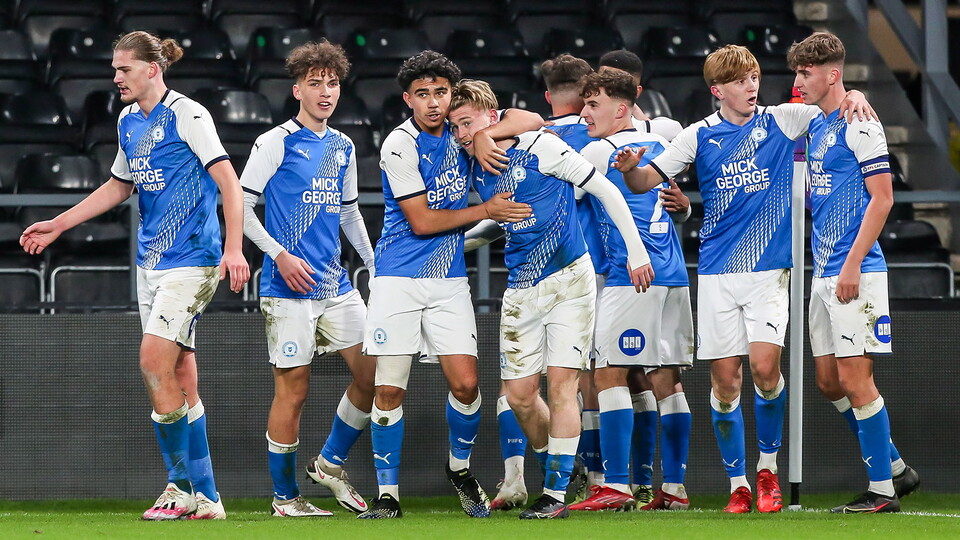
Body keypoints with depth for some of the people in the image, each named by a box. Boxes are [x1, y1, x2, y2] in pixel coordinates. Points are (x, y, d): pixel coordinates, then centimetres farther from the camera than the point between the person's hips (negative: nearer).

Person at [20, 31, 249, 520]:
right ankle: (204, 496, 7)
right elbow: (118, 186, 27)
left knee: (154, 361, -15)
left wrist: (234, 250, -24)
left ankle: (183, 485, -7)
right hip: (151, 259, 8)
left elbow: (228, 182, -15)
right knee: (179, 374, 5)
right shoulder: (128, 121, 13)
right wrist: (58, 225, 26)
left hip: (190, 258, -8)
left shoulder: (187, 114, -11)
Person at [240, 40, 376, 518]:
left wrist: (376, 264, 18)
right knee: (293, 388, -3)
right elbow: (241, 206, -6)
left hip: (336, 285, 6)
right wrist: (280, 255, -14)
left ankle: (331, 463, 19)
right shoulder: (276, 143, -5)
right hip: (288, 287, -6)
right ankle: (284, 497, 8)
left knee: (373, 372, 0)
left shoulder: (343, 147, 14)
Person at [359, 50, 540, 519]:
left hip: (449, 279, 4)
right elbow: (422, 221, -11)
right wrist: (486, 211, -9)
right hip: (399, 280, -4)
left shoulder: (459, 129, 4)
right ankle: (387, 494, 2)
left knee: (465, 384, -6)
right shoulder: (400, 146, -11)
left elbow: (531, 120, 8)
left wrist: (487, 134, -11)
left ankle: (460, 467, 20)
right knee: (389, 390, -7)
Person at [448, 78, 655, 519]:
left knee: (560, 383, -12)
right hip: (521, 290, 6)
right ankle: (556, 471, 23)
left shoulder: (540, 147, -12)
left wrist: (636, 250, -6)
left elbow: (604, 190, -6)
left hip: (568, 280, -6)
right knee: (519, 394, 2)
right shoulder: (478, 171, 7)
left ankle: (556, 493, -11)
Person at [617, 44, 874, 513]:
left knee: (764, 365, -16)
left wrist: (854, 95, -15)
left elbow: (833, 104, 9)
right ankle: (738, 484, 11)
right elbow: (645, 181, 5)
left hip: (769, 268, -1)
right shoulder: (700, 136, 5)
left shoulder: (782, 121, 3)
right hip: (717, 272, 1)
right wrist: (630, 168, -18)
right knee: (725, 379, -1)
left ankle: (767, 468, 4)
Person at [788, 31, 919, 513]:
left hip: (856, 273, -9)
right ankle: (896, 468, 21)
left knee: (854, 381, -7)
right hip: (824, 274, 9)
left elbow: (882, 198, -15)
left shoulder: (859, 125, -12)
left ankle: (883, 490, 0)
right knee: (829, 382, 10)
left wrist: (852, 265, -18)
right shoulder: (815, 126, 15)